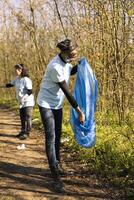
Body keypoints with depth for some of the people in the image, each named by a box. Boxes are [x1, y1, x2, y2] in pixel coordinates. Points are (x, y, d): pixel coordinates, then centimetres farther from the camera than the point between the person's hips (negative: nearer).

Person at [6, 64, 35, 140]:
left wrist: (23, 97, -26)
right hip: (21, 102, 8)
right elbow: (11, 84, 20)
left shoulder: (26, 79, -19)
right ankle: (23, 131, 24)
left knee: (27, 118, -4)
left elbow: (30, 91, -21)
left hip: (28, 102, -8)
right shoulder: (17, 78, 4)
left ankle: (27, 133, 3)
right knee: (22, 118, 14)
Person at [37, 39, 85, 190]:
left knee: (57, 135, 14)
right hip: (46, 104, -8)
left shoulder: (66, 61, -7)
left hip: (57, 104, 8)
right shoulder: (55, 67, -29)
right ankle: (54, 173, -2)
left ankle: (57, 165, 28)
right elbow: (66, 91, -25)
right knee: (50, 137, -8)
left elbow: (70, 72, 18)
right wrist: (78, 111, -20)